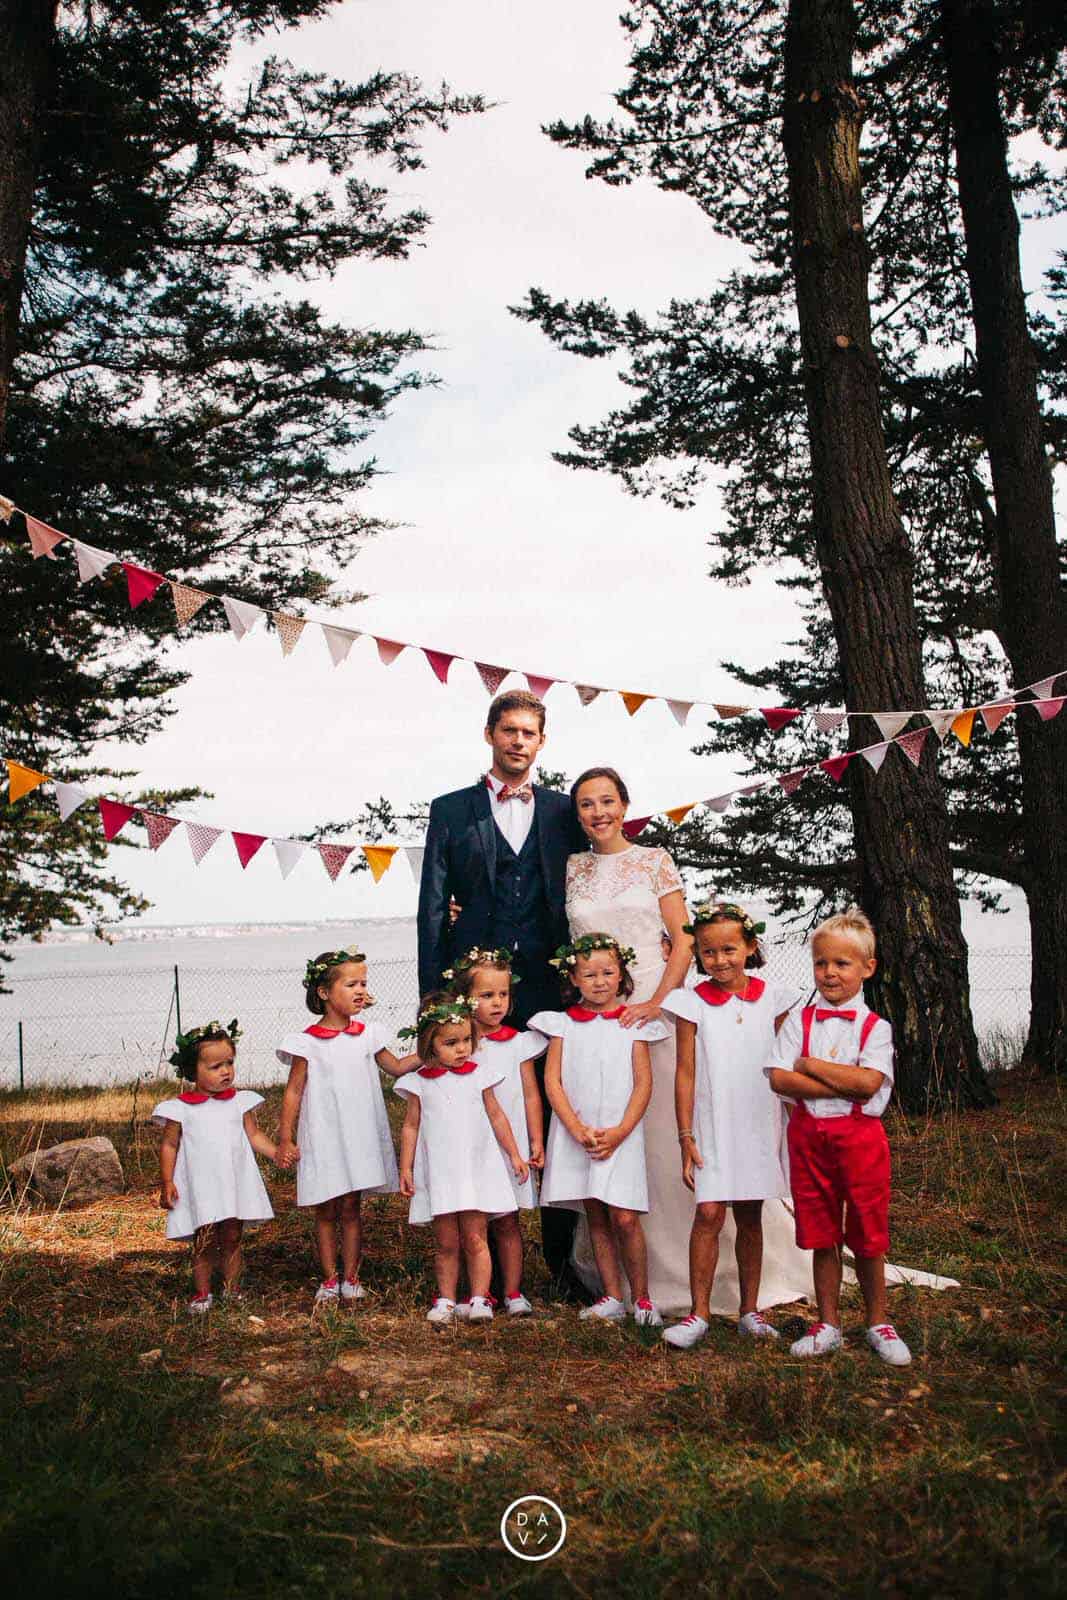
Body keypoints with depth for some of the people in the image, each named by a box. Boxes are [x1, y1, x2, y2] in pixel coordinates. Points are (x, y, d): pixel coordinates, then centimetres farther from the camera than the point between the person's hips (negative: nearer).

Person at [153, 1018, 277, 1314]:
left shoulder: (240, 1102, 3)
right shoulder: (180, 1109, -4)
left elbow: (254, 1135, 5)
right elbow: (169, 1145, 1)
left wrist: (278, 1153, -10)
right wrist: (166, 1182, -4)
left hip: (236, 1184, 2)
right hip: (201, 1188, -2)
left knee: (232, 1239, 9)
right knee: (204, 1243, 2)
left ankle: (231, 1290, 22)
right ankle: (202, 1294, 17)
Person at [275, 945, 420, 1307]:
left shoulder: (367, 1035, 4)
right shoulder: (307, 1043, -7)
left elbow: (397, 1067, 16)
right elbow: (294, 1091, -3)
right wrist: (285, 1140, -5)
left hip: (359, 1137, 2)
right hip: (322, 1138, -2)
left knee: (350, 1209, 8)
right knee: (326, 1211, 6)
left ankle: (350, 1278, 18)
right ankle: (329, 1280, 18)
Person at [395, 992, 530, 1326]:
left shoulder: (479, 1075, 1)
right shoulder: (419, 1082, 0)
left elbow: (496, 1116, 9)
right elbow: (411, 1126, 6)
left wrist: (514, 1155, 12)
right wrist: (405, 1168, 4)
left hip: (476, 1170, 0)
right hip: (437, 1173, 0)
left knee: (474, 1239, -1)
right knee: (445, 1243, 7)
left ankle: (479, 1298, 7)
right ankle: (445, 1299, 17)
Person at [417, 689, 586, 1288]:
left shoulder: (564, 811, 12)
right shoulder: (452, 811, 9)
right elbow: (433, 908, 6)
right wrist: (433, 993, 0)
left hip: (552, 991, 1)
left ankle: (566, 1262, 15)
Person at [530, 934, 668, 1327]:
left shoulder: (633, 1023, 3)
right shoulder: (563, 1023, 5)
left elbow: (644, 1083, 0)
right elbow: (552, 1081, 0)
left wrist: (620, 1132, -10)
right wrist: (578, 1130, -11)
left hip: (620, 1136, -2)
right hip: (575, 1136, 2)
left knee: (624, 1218, -6)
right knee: (595, 1218, 7)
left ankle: (641, 1298, 8)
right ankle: (612, 1298, 16)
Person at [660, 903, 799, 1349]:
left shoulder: (771, 999, 2)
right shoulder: (693, 1003, -3)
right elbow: (686, 1073, -2)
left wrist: (791, 1128, 7)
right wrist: (685, 1137, -5)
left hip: (761, 1125, 2)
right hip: (713, 1126, -2)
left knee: (750, 1217, 9)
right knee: (709, 1213, -9)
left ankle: (749, 1310, 20)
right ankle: (699, 1313, 1)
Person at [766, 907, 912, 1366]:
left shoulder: (875, 1026, -2)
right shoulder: (799, 1021, 4)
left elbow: (868, 1082, -18)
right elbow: (779, 1079, -8)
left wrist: (809, 1065, -12)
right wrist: (843, 1086, -16)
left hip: (859, 1136, -2)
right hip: (809, 1135, 2)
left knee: (867, 1237, 7)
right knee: (821, 1236, 10)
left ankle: (877, 1323, 25)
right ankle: (828, 1324, 23)